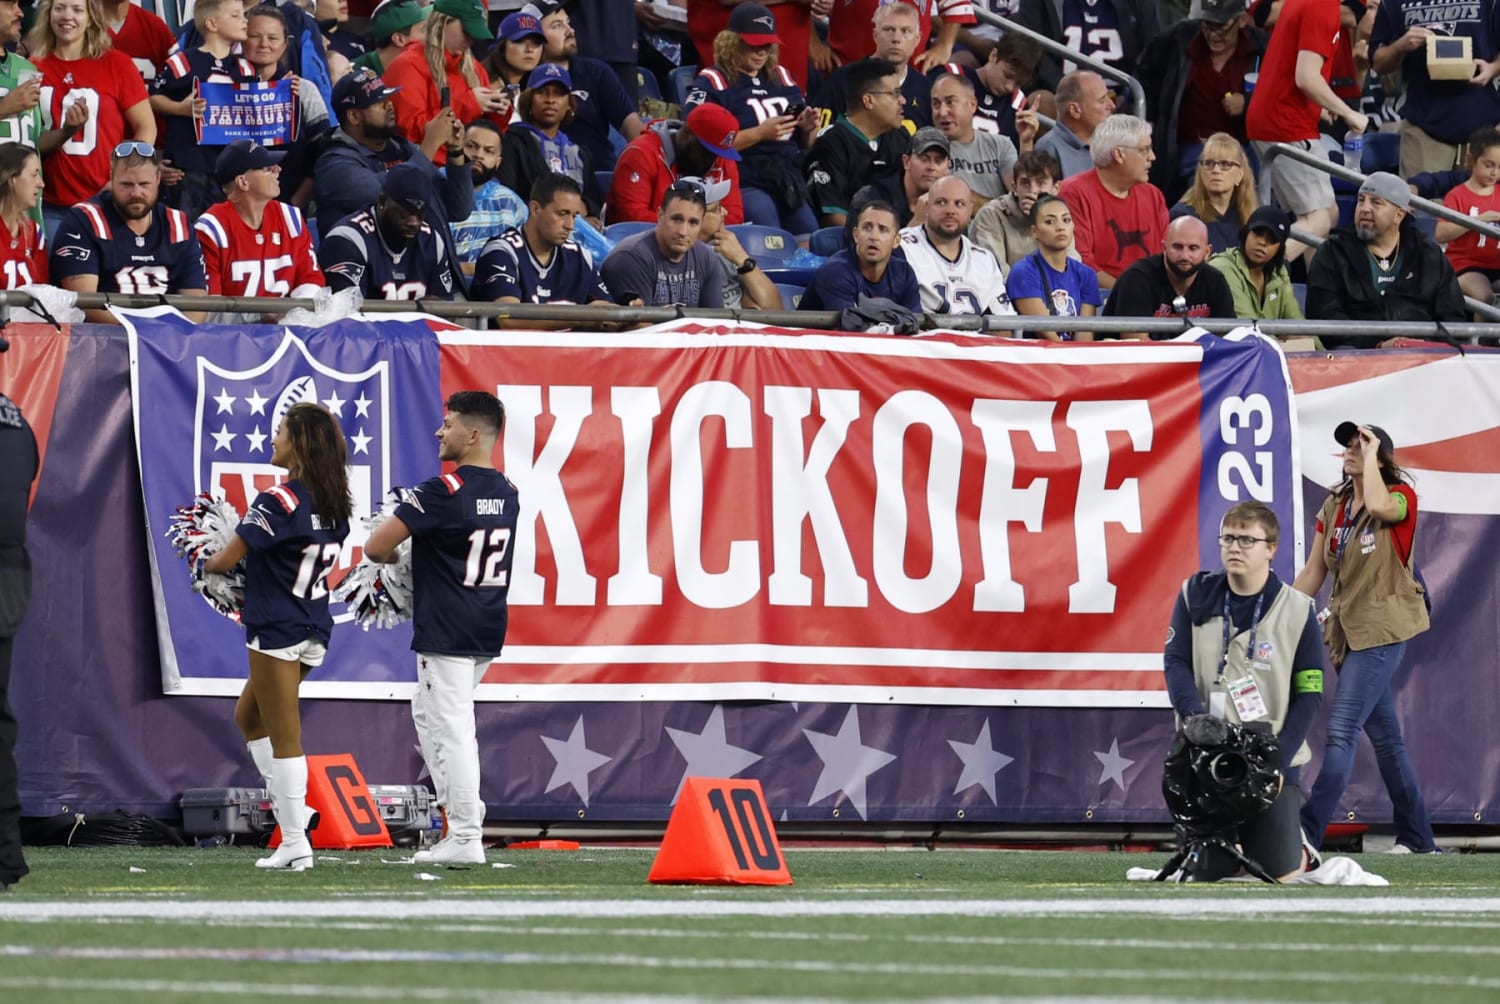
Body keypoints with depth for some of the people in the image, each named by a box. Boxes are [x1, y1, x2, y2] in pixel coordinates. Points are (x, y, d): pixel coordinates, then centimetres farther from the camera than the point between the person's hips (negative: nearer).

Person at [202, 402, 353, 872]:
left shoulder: (279, 503, -18)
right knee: (248, 715, 23)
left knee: (284, 737, -3)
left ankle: (295, 843, -1)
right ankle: (288, 807, 15)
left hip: (277, 629, -8)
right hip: (315, 629, 8)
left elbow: (225, 560, -13)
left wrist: (205, 563, 9)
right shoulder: (335, 505, 7)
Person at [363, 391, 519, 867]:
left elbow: (376, 547, -18)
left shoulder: (442, 492, -17)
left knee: (452, 730, -5)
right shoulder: (507, 493, 8)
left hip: (445, 632, -8)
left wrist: (392, 556, 5)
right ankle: (462, 812, 17)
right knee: (428, 715, 21)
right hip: (488, 632, 8)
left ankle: (466, 837, -6)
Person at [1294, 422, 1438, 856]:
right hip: (1347, 628, 7)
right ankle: (1418, 838, 19)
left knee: (1341, 731, -15)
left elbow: (1379, 506, -32)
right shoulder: (1334, 506, 11)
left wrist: (1370, 456, -19)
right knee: (1384, 735, 12)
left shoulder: (1401, 496, -6)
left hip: (1381, 628, -7)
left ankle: (1307, 834, -21)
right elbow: (1313, 571, 13)